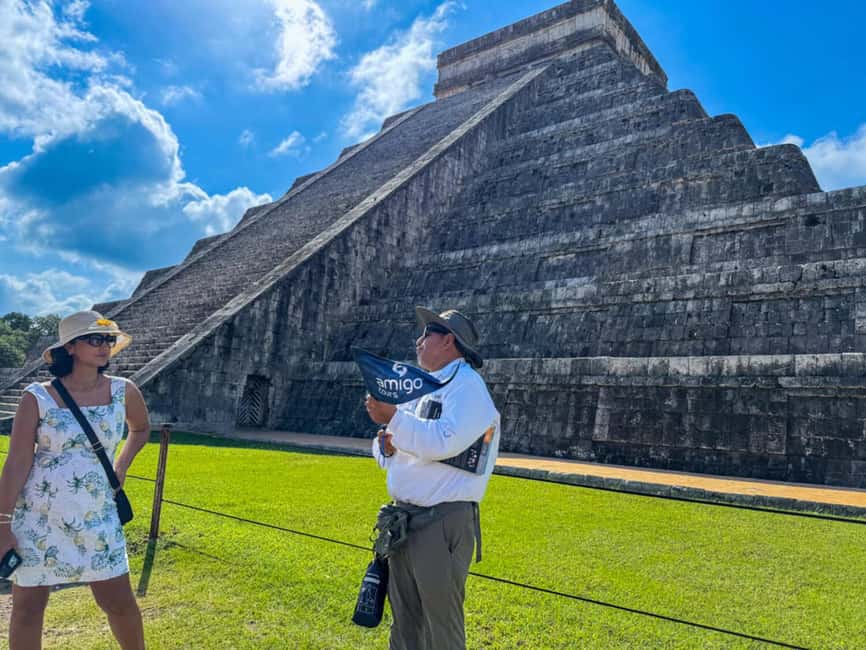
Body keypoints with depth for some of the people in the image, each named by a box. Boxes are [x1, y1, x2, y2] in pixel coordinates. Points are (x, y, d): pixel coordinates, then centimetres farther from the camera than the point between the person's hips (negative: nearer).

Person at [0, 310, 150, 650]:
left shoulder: (124, 391, -3)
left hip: (97, 517, 2)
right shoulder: (37, 397, -9)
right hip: (36, 519, -1)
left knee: (120, 603, 5)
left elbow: (141, 429, 18)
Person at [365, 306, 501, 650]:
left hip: (443, 523, -8)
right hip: (405, 518, 9)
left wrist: (393, 418, -24)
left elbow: (445, 442, -27)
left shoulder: (467, 386, -12)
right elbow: (398, 449, 16)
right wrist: (387, 445, -6)